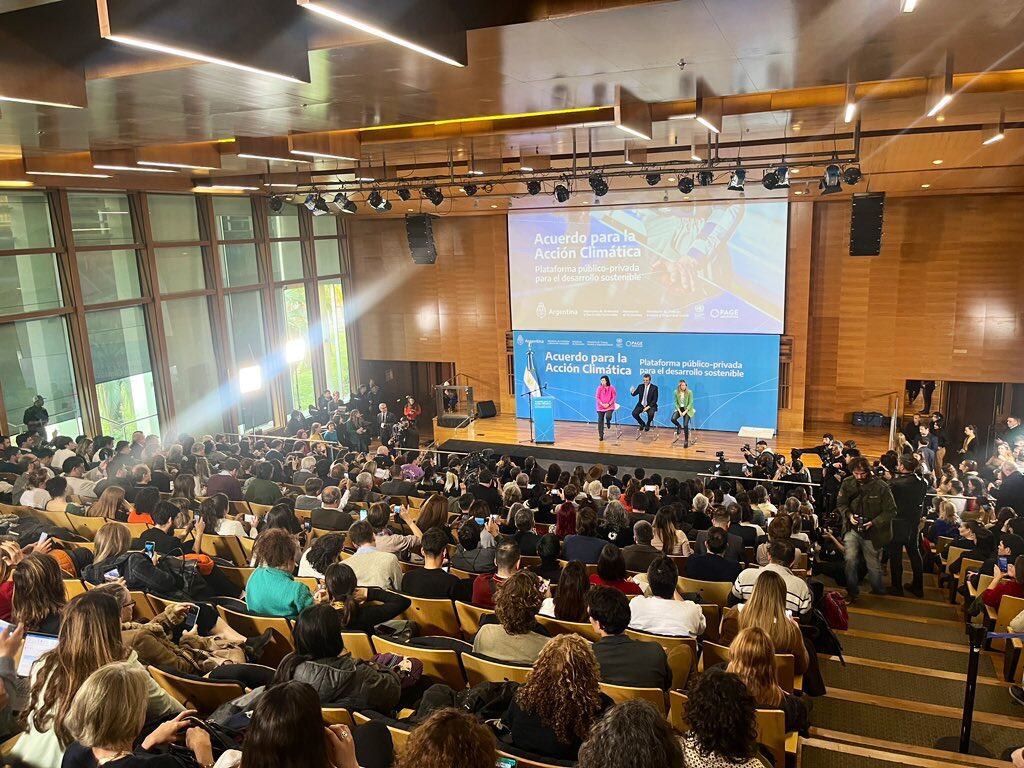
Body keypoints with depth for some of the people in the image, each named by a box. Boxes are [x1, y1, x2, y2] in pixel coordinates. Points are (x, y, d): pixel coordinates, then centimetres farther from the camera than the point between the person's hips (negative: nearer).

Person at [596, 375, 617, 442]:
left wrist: (608, 404, -12)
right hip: (601, 406, 2)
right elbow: (597, 397, -1)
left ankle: (608, 423, 11)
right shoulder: (599, 388, -2)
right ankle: (601, 435, 12)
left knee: (608, 416, -28)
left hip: (609, 406, -2)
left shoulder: (611, 388, -4)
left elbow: (613, 397, -1)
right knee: (600, 421, 1)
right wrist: (602, 404, -12)